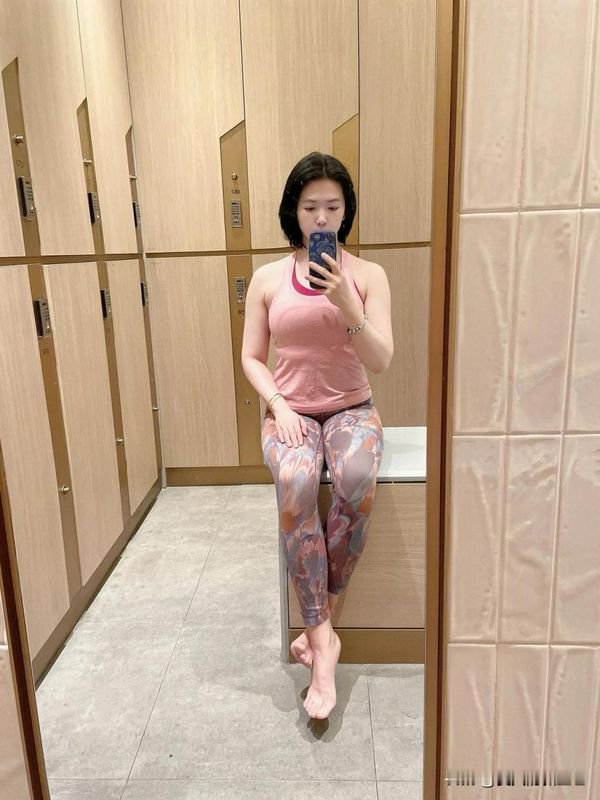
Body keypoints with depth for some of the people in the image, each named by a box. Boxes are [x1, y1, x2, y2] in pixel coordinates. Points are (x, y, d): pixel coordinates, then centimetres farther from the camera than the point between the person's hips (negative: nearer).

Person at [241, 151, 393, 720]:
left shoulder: (368, 275, 1)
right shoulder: (267, 278, 4)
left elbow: (381, 361, -7)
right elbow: (251, 358, 7)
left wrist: (347, 306, -23)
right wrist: (278, 405, -11)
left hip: (351, 409, 0)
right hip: (289, 411, 0)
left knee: (358, 479, -35)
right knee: (296, 483, -35)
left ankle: (318, 625, -14)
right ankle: (322, 639, -22)